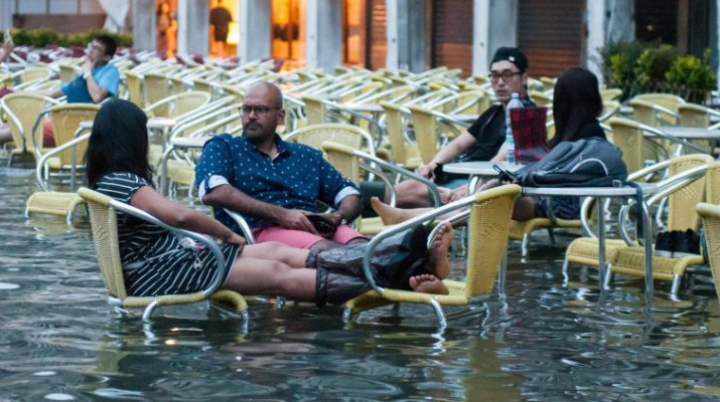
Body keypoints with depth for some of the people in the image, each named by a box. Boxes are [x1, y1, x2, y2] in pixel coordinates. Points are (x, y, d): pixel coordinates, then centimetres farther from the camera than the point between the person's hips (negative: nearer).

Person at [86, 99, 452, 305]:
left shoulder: (113, 180, 17)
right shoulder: (123, 182, -16)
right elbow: (181, 215, -24)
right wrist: (229, 236, -8)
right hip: (157, 275, -10)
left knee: (279, 253, -5)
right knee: (280, 275, -16)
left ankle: (397, 267, -17)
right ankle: (395, 283, -22)